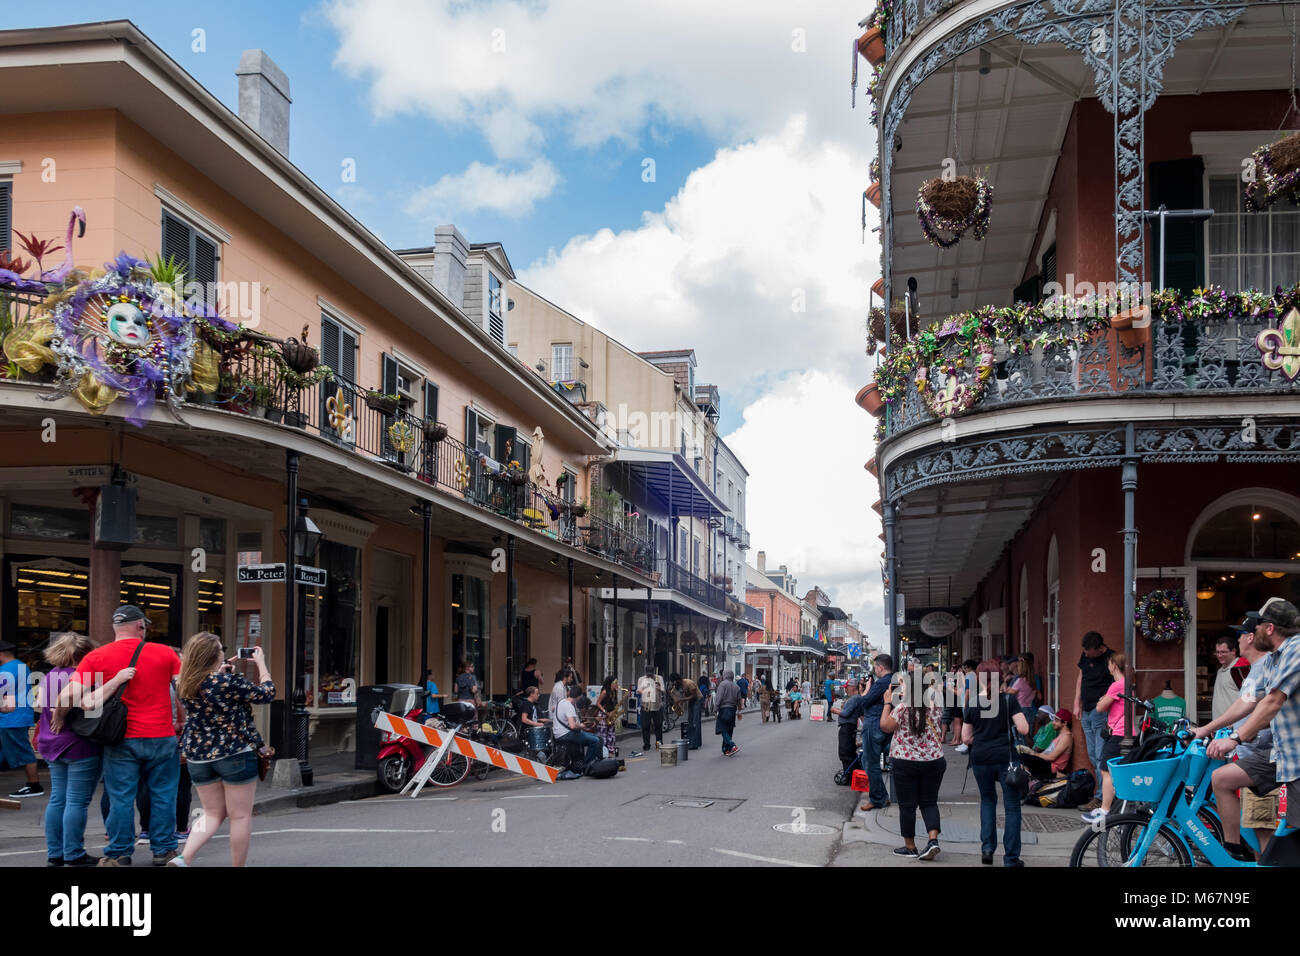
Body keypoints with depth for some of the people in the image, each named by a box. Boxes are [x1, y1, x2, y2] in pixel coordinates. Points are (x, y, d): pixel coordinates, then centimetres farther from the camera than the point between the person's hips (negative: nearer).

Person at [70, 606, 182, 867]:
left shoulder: (96, 657, -2)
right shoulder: (165, 653, -1)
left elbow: (72, 692, -11)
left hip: (120, 739, 0)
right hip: (161, 737, 0)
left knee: (120, 799, 8)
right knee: (162, 796, 11)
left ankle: (118, 854, 14)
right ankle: (163, 850, 18)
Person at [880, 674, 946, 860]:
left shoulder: (903, 707, -14)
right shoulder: (935, 707, 0)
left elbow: (885, 726, -11)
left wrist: (888, 703, 0)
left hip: (905, 762, -4)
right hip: (934, 761, 4)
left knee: (907, 805, 7)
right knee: (929, 803, 12)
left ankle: (910, 846, 13)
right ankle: (933, 839, -7)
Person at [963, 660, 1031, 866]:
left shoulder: (973, 704, 1)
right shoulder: (1009, 699, -5)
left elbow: (965, 738, 4)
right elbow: (1023, 728, -11)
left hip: (980, 758, 2)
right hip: (1005, 757, -2)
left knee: (987, 800, 22)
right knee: (1012, 806, 6)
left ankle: (987, 847, 10)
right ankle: (1011, 858, 5)